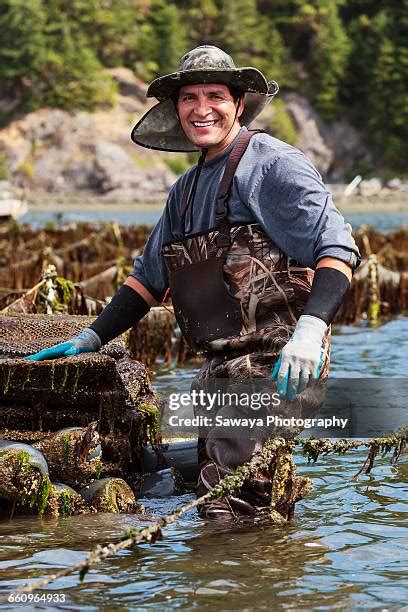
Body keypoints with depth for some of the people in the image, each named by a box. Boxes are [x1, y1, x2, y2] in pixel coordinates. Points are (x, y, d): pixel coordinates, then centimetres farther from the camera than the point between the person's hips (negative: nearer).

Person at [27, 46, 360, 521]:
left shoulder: (271, 164, -7)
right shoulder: (187, 189, 20)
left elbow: (337, 249, -16)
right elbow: (149, 277, 28)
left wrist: (309, 330, -30)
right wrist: (91, 338, 22)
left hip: (276, 365, -9)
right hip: (220, 370, 9)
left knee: (232, 512, -17)